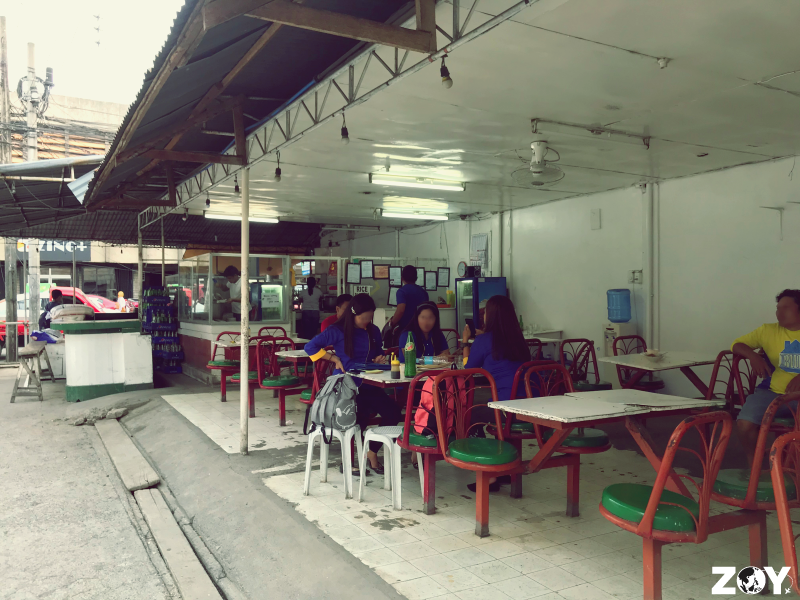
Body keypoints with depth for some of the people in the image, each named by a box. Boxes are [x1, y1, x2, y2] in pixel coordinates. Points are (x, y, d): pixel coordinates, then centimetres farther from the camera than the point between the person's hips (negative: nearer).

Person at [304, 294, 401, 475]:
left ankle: (372, 452, 7)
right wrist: (335, 359, -9)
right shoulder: (338, 331, -3)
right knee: (361, 414, -30)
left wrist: (379, 359, 5)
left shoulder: (374, 332, 13)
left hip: (367, 385, 6)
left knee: (393, 412, -16)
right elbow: (310, 347, -5)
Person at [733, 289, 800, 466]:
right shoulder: (768, 330, 11)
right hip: (774, 393, 1)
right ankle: (755, 467, -1)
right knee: (745, 423, -25)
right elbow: (737, 344, 15)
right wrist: (753, 356, -6)